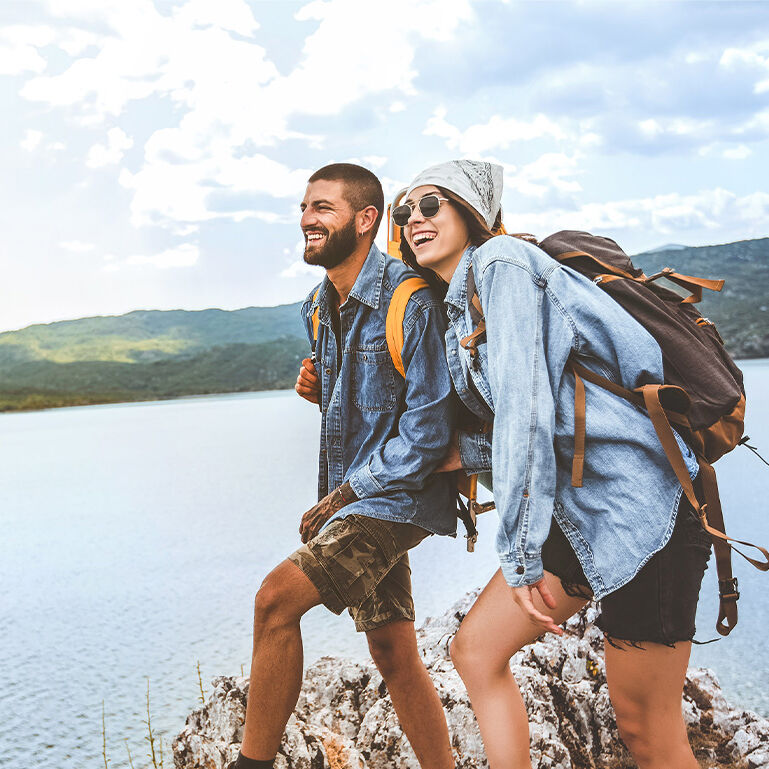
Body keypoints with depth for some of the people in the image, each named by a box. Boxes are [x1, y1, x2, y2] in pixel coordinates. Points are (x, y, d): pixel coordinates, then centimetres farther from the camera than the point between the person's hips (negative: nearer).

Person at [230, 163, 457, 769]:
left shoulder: (411, 300, -17)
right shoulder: (321, 308, 10)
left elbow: (428, 429, -18)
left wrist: (346, 494, -15)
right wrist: (317, 388, 3)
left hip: (397, 493, -8)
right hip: (351, 495, 9)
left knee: (277, 598, -19)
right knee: (393, 652, 10)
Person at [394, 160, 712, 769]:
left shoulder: (501, 261, -11)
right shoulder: (459, 307, 16)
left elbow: (527, 406, -20)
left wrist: (518, 552, -19)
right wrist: (464, 455, 6)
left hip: (637, 503, -9)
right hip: (578, 513, 9)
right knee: (476, 650, 9)